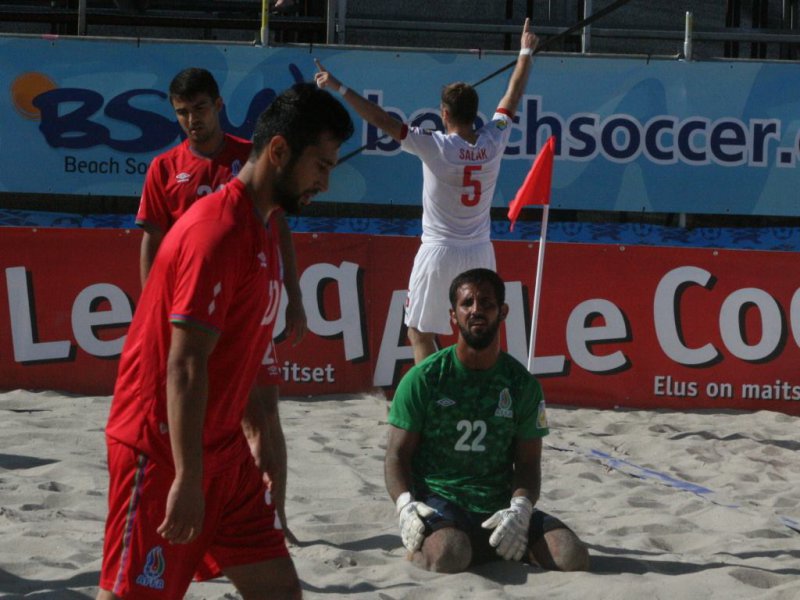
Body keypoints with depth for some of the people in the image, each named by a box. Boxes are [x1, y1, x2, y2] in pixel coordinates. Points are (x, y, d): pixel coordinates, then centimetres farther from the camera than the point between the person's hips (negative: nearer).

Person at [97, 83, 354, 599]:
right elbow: (186, 365, -24)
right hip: (165, 453, -10)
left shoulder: (257, 231, 12)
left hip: (221, 449, 10)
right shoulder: (217, 232, -19)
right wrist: (188, 477, -24)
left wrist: (255, 434, 24)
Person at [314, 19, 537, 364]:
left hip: (439, 254, -4)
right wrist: (525, 53, 26)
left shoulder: (435, 147, -16)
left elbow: (382, 120, -18)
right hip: (480, 254, 4)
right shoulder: (493, 143, -4)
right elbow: (513, 96, 12)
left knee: (420, 334, 5)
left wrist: (339, 87, -13)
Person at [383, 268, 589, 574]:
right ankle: (420, 548, -1)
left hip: (499, 507, 3)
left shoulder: (522, 383, 8)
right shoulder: (423, 378, 0)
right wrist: (406, 506, -19)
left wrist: (520, 509, -15)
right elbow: (398, 455, 1)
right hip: (438, 501, -3)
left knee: (573, 557, -19)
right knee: (449, 556, -37)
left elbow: (528, 463, 7)